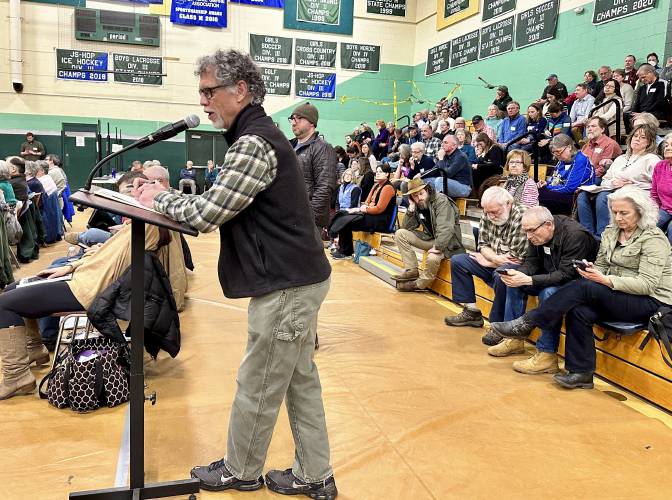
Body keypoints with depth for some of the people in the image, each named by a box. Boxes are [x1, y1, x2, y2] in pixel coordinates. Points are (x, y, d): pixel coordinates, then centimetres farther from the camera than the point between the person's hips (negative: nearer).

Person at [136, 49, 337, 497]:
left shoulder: (254, 143, -18)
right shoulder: (259, 134, 15)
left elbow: (207, 213, -20)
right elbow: (222, 205, 18)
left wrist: (158, 199, -3)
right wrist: (171, 197, 7)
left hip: (287, 284, -10)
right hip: (298, 277, 10)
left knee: (257, 386, 7)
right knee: (300, 380, 16)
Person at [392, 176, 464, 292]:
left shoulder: (441, 201, -17)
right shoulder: (417, 206, 4)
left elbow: (446, 229, -28)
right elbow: (406, 228, 1)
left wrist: (437, 247, -37)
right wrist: (411, 209, -10)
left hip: (446, 241, -7)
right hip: (430, 238, 7)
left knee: (433, 258, -38)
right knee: (400, 234, -6)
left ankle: (419, 284, -9)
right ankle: (411, 271, -4)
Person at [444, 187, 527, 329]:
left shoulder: (521, 218, -23)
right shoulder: (487, 215, -1)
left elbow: (517, 258, -24)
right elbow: (483, 245, 4)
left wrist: (488, 262, -11)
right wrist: (496, 258, -18)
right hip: (492, 262, 8)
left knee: (500, 275, -39)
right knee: (456, 261, 0)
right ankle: (472, 312, 2)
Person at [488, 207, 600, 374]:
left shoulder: (575, 235, -27)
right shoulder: (538, 234, -3)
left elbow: (566, 275, -32)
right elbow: (531, 262, 1)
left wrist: (528, 280, -37)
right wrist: (517, 273, -22)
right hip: (551, 278, 9)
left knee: (549, 293, -35)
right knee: (514, 283, 0)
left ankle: (547, 355, -28)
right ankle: (514, 340, 4)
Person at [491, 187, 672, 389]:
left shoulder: (653, 238, -11)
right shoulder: (610, 232, 11)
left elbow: (647, 285, -18)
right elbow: (602, 267, 13)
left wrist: (605, 280, -27)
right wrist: (592, 270, -12)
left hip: (651, 302, -6)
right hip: (616, 297, 6)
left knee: (583, 287, -27)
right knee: (579, 311, -25)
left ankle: (526, 323, -21)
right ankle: (581, 373, -17)